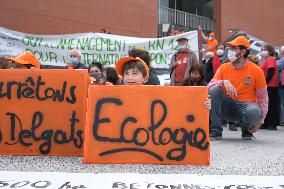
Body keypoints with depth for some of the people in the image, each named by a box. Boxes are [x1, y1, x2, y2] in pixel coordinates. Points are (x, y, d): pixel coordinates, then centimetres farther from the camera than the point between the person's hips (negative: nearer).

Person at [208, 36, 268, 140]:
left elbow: (263, 96, 1)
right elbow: (209, 86, -7)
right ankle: (215, 132, -19)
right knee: (214, 90, -26)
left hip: (246, 105, -2)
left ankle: (246, 130, 2)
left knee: (254, 111, -37)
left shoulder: (256, 70, -3)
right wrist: (223, 82, -27)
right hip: (227, 107, 2)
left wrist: (260, 120, -7)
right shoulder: (223, 68, 3)